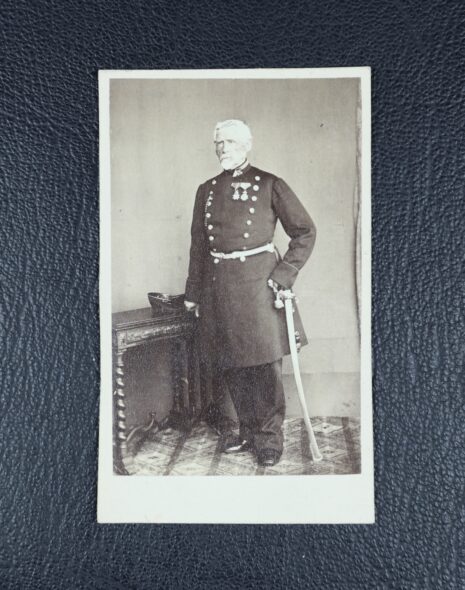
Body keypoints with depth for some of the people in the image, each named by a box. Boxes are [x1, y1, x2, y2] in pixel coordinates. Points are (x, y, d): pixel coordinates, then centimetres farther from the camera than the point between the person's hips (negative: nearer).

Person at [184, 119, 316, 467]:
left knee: (266, 366, -1)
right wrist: (193, 293, 14)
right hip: (219, 288, 4)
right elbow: (198, 245, 16)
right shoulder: (207, 190, 13)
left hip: (258, 283, -4)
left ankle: (269, 439, 15)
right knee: (233, 367, 9)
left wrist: (284, 274, -9)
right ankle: (248, 433, 26)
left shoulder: (269, 185, 1)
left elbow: (306, 231, 1)